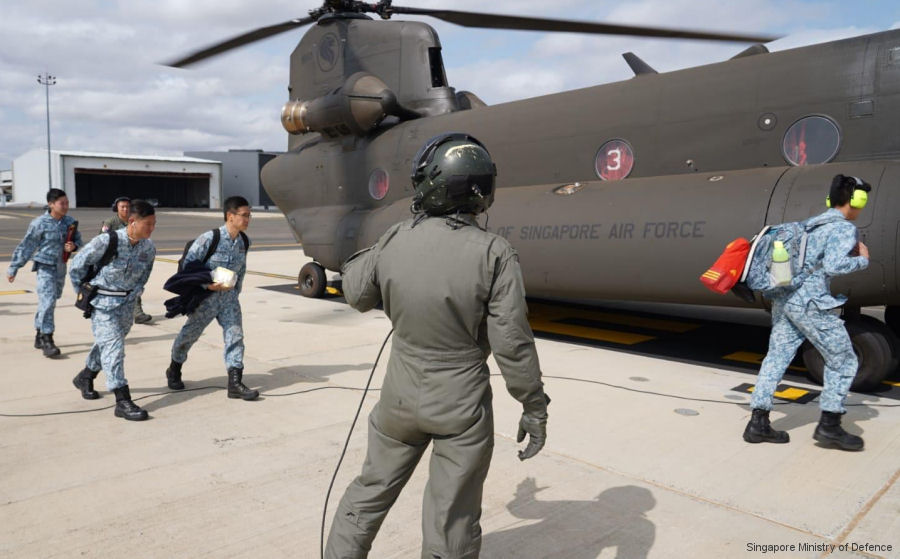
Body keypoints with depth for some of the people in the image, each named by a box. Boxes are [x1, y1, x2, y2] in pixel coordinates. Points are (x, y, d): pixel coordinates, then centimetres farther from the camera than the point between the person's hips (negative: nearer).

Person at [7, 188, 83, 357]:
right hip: (46, 267, -5)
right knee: (47, 302, -13)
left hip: (61, 267, 5)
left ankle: (39, 337, 30)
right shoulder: (39, 223, -12)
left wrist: (74, 246, -11)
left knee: (48, 303, 16)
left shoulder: (70, 222, 1)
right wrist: (13, 268, -2)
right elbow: (26, 246, -6)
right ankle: (47, 341, -11)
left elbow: (78, 240, 14)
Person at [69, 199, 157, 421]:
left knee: (107, 344, 20)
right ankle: (123, 402, -12)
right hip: (102, 303, -6)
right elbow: (78, 265, -9)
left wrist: (134, 294, 6)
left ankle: (85, 377, 47)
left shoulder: (148, 247, -6)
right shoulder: (107, 241, -22)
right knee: (113, 346, -12)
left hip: (127, 302, 6)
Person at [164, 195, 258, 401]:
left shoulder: (244, 242, 0)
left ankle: (235, 383, -4)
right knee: (189, 333, 12)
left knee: (235, 335, -6)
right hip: (207, 296, -4)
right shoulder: (209, 239, -19)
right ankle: (174, 371, 38)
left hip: (229, 296, 4)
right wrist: (207, 284, -21)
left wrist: (236, 291, 13)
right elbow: (188, 264, -14)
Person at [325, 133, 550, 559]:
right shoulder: (494, 253, -18)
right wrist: (534, 407, -5)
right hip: (462, 408, -2)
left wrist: (360, 259, 25)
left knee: (371, 490, 24)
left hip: (401, 397, 3)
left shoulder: (394, 241, -10)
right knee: (453, 520, 13)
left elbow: (357, 295, 7)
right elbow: (512, 343, -17)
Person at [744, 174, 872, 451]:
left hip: (784, 299, 8)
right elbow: (833, 266, -20)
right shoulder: (843, 228, -7)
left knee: (776, 359, 8)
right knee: (843, 361, 8)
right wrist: (862, 259, -3)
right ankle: (829, 424, 11)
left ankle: (758, 423, 9)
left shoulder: (812, 224, 19)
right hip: (811, 302, -8)